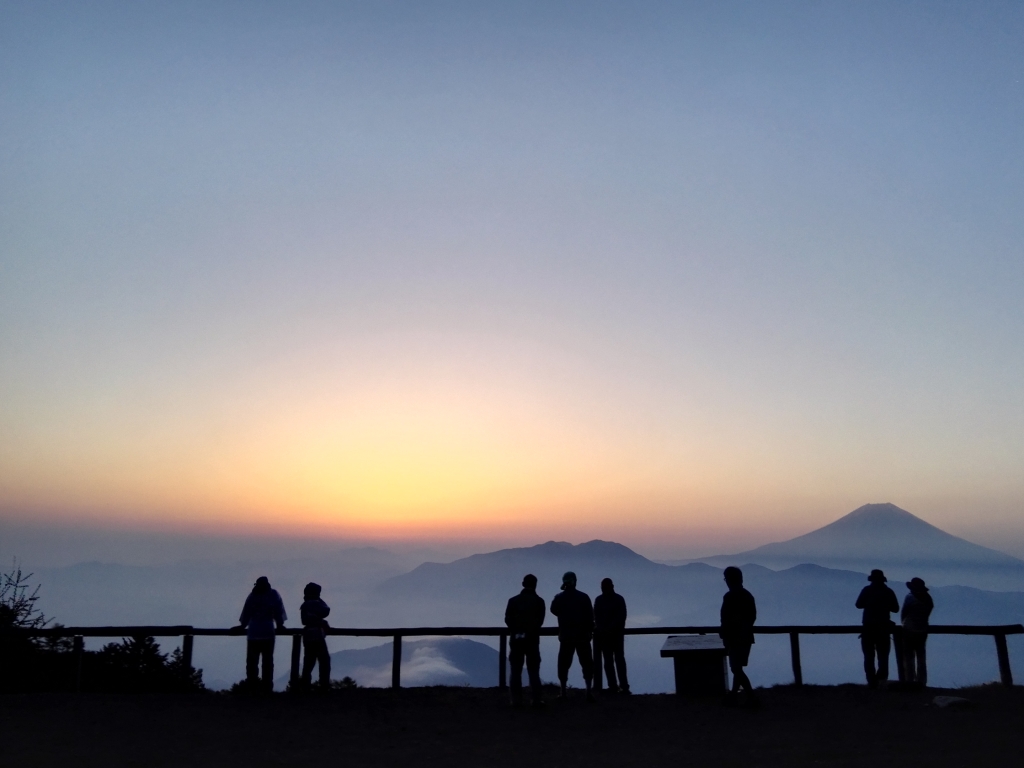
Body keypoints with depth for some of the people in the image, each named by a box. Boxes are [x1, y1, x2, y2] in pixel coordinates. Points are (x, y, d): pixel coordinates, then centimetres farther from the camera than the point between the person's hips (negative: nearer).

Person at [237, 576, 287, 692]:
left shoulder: (252, 596, 6)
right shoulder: (274, 595, 3)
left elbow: (245, 615, 8)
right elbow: (279, 613, 4)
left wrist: (243, 626, 19)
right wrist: (280, 625, 14)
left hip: (253, 633, 1)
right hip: (268, 633, -1)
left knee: (252, 662, 5)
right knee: (268, 662, 3)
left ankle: (252, 687, -1)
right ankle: (267, 688, -1)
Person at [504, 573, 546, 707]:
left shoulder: (513, 600, 0)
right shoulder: (539, 601, -3)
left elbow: (508, 620, -1)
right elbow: (540, 620, -1)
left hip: (516, 639, 1)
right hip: (532, 639, -1)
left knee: (516, 671, 6)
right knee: (533, 670, 5)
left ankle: (517, 700, 4)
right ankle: (536, 700, 1)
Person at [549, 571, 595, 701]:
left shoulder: (559, 598, -4)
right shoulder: (583, 597, -6)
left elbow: (554, 611, 14)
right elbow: (590, 616, -2)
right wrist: (590, 631, 7)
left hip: (566, 636, 1)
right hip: (582, 635, -1)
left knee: (564, 663, 10)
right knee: (586, 663, 4)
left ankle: (563, 691, 11)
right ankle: (589, 690, -5)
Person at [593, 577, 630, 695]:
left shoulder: (619, 599, -1)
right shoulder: (598, 600, 8)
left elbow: (621, 617, -6)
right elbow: (596, 616, 5)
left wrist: (610, 629, -15)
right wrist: (601, 628, -11)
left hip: (617, 633, -3)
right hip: (604, 634, 3)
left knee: (619, 659, -4)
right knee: (608, 661, 1)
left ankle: (624, 685, -3)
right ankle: (613, 686, 3)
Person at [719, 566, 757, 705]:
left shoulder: (730, 597, -18)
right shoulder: (748, 595, 8)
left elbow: (726, 619, -19)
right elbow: (753, 616, 15)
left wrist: (724, 636, -10)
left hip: (735, 638, -8)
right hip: (746, 637, 8)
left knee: (736, 668, -3)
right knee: (738, 667, 17)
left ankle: (752, 696, -8)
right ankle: (734, 694, 25)